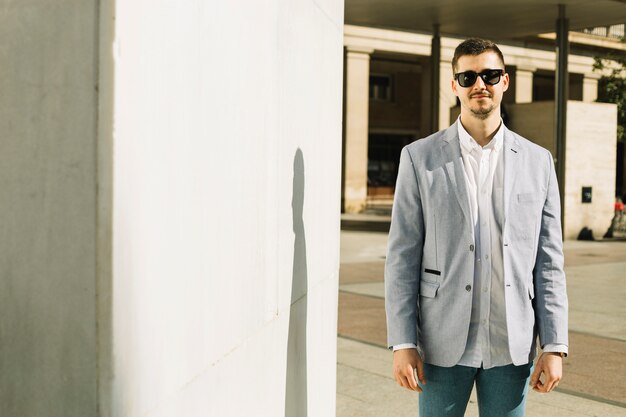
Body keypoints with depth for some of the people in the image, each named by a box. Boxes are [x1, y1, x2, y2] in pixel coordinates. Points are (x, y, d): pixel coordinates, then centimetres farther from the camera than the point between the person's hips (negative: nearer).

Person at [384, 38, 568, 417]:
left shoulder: (538, 162, 5)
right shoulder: (419, 158, 0)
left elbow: (549, 262, 5)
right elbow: (403, 256, -2)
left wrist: (555, 347, -1)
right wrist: (402, 343, -7)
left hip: (512, 345, 2)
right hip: (444, 343, -1)